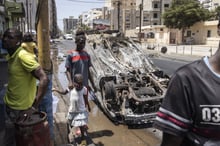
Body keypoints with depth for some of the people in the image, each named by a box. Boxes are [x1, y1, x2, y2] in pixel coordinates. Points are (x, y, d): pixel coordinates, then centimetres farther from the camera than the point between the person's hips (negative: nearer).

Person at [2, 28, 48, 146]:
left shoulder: (23, 56, -23)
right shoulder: (10, 56, 4)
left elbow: (44, 79, -31)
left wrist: (34, 106, -30)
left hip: (20, 108, -8)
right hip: (9, 104, 8)